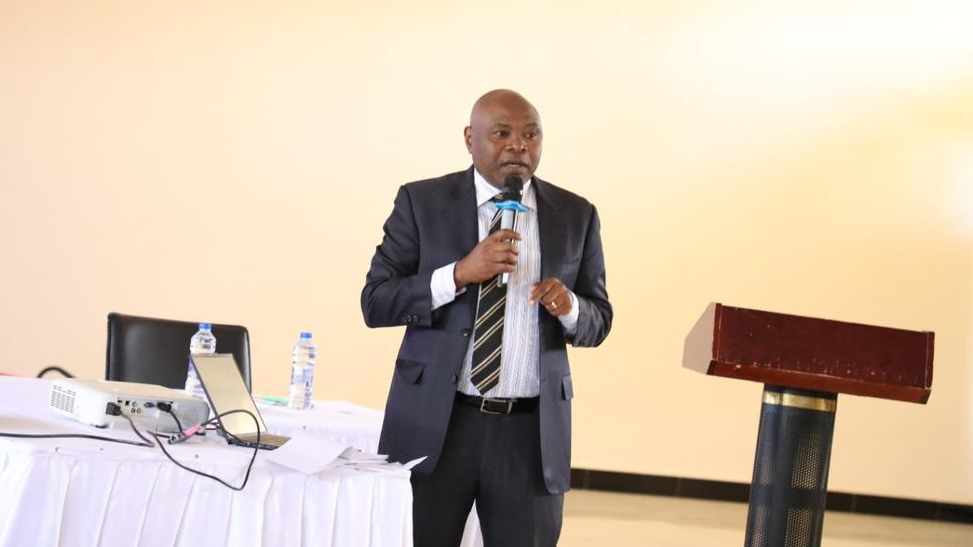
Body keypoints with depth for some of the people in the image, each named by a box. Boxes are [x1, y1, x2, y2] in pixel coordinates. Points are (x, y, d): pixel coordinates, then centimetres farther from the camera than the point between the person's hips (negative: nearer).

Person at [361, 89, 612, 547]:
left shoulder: (575, 215, 6)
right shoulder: (422, 202, 0)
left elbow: (598, 323, 10)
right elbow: (375, 303, -5)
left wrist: (569, 306, -13)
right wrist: (460, 274, -18)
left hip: (532, 430, 2)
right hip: (433, 423, -1)